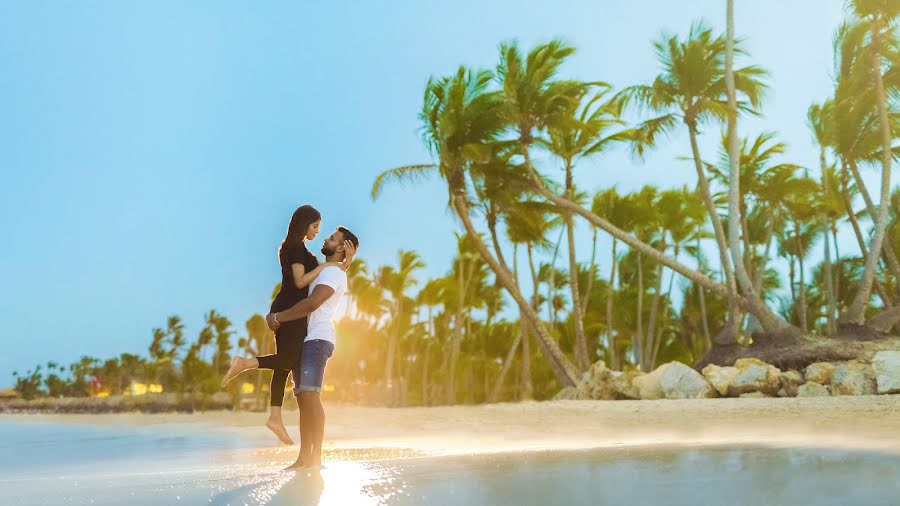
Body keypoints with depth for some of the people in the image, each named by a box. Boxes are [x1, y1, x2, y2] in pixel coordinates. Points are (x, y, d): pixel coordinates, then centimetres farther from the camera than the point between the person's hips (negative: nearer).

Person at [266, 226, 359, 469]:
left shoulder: (333, 272, -7)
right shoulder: (323, 272, 26)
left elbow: (312, 303, -19)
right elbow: (308, 302, 29)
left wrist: (279, 317, -11)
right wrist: (277, 316, 14)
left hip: (317, 339, -10)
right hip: (304, 340, 10)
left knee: (309, 395, -18)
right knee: (302, 398, 5)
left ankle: (316, 457, -21)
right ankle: (304, 458, 6)